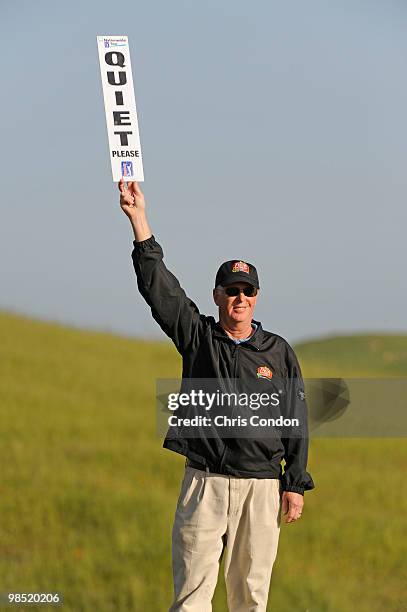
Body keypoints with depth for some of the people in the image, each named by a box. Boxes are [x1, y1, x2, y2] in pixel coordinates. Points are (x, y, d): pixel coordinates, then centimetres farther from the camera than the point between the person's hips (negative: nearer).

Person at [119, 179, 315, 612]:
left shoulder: (279, 352, 8)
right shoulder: (198, 337, 7)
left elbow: (297, 422, 8)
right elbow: (157, 285, -1)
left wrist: (296, 485, 2)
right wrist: (138, 218, -8)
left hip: (262, 485, 1)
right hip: (205, 480, -1)